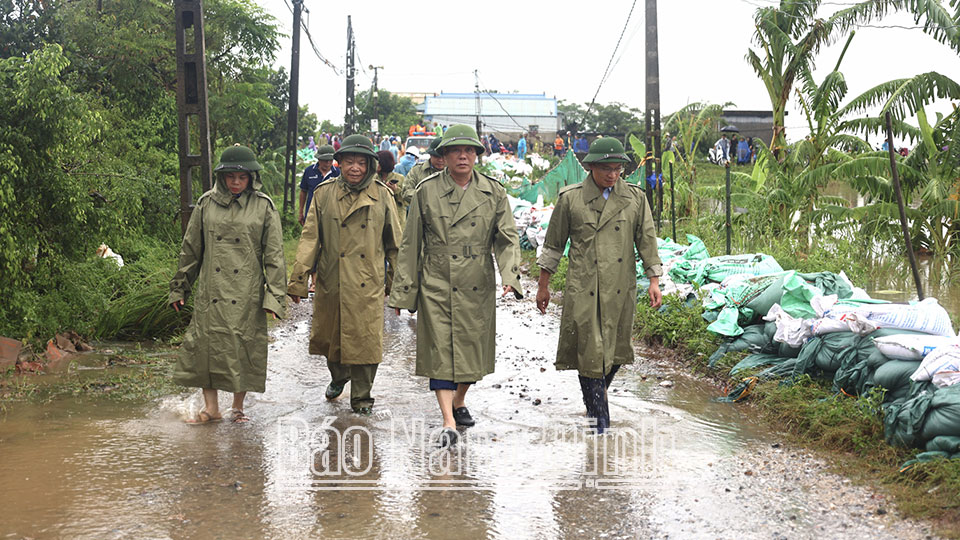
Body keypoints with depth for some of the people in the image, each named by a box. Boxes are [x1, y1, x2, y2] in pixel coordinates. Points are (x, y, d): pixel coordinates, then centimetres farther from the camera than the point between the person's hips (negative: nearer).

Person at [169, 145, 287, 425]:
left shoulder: (264, 207, 0)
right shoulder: (206, 204, 4)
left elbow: (274, 255, 0)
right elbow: (190, 249, 11)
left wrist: (273, 296, -6)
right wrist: (179, 287, 13)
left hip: (247, 294, -1)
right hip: (211, 292, 2)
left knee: (244, 348, 4)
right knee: (204, 344, 0)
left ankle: (238, 406, 21)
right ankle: (211, 408, 14)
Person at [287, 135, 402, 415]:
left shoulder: (382, 196, 1)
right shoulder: (324, 193, 1)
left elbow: (394, 243, 8)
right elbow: (309, 238, 0)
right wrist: (298, 280, -5)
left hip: (368, 285, -1)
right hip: (331, 283, 1)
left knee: (365, 341, -1)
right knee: (330, 337, 14)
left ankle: (361, 396, 17)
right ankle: (338, 377, 43)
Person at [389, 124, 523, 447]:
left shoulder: (494, 193, 3)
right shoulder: (426, 191, -1)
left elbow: (507, 239, 2)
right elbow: (411, 245, 3)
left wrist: (510, 276, -16)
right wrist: (403, 291, 2)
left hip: (478, 287, 2)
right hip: (437, 286, -2)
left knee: (473, 349, 11)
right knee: (441, 351, -7)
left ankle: (459, 402, 36)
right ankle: (448, 424, -8)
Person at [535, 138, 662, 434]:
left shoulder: (635, 198, 5)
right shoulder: (570, 199, -1)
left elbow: (647, 240, 8)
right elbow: (554, 243, 6)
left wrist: (654, 280, 0)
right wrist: (543, 285, 8)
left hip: (620, 290, 3)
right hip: (583, 289, -2)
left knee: (615, 352, 10)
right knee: (589, 352, -7)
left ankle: (595, 396, 38)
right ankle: (600, 422, 1)